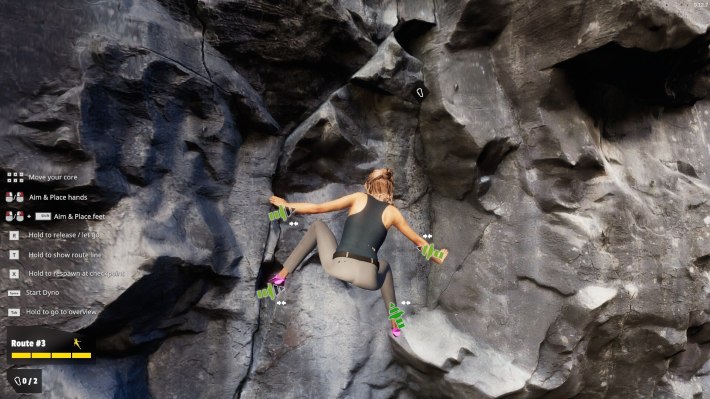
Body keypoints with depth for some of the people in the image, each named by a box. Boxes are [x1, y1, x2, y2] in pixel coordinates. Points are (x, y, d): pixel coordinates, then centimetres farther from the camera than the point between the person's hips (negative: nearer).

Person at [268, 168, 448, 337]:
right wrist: (438, 259, 46)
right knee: (384, 266, 40)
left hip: (339, 268, -1)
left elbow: (318, 208, 15)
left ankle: (282, 274, 19)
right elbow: (419, 242, 27)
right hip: (368, 278, 1)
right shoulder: (392, 212, 16)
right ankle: (395, 325, 34)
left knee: (318, 226, 26)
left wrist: (287, 205, 30)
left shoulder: (359, 198, 14)